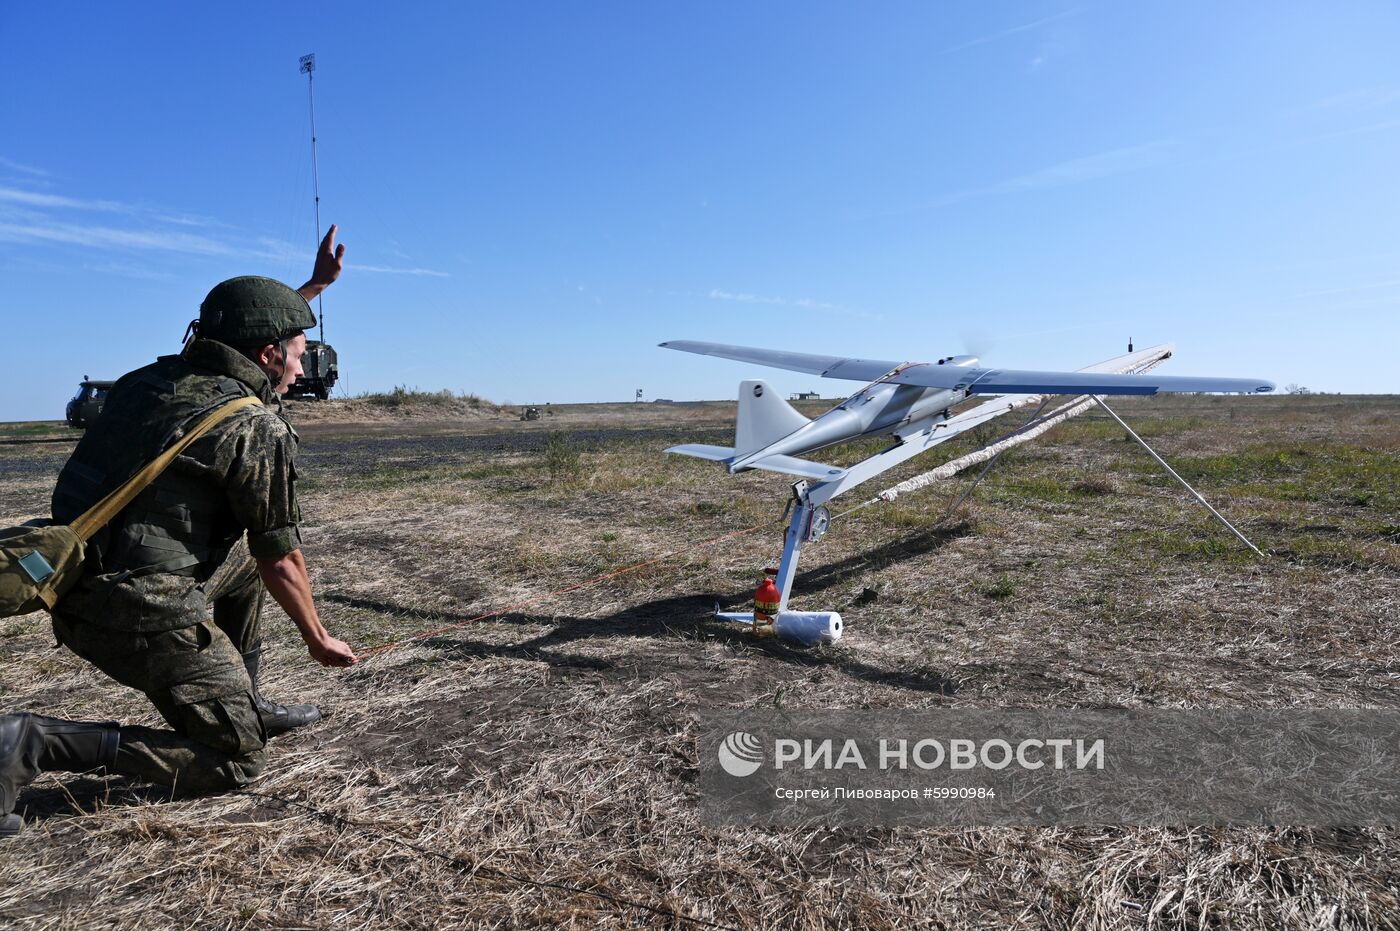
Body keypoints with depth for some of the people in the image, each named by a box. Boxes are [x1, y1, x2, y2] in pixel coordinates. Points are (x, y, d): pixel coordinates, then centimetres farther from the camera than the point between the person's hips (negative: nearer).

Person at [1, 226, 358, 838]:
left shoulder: (153, 377, 7)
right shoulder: (259, 429, -15)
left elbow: (241, 334, 29)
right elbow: (282, 563, -7)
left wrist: (315, 286, 38)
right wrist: (318, 640, 8)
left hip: (79, 594, 9)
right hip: (148, 613, -8)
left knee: (243, 556, 28)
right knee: (235, 762, 6)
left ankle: (243, 705, 31)